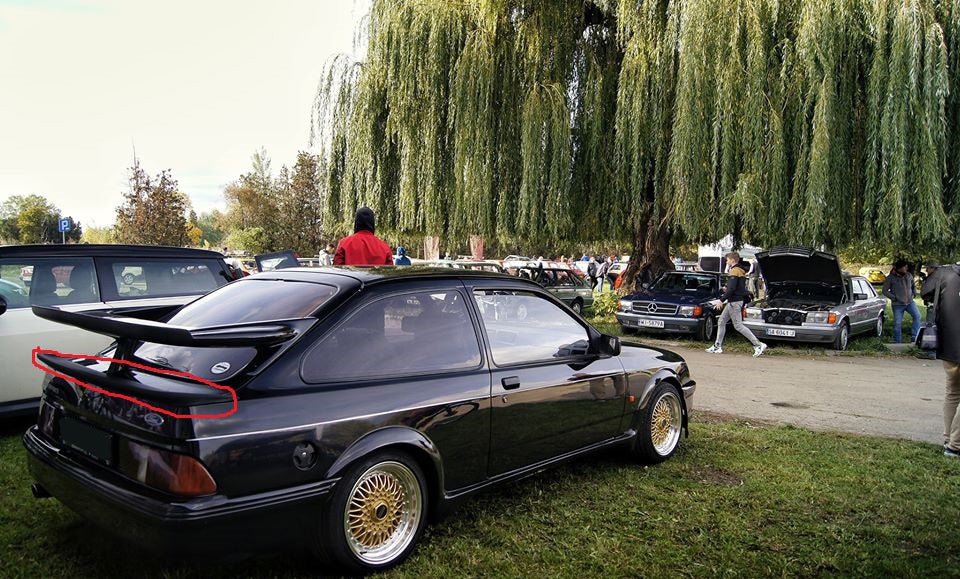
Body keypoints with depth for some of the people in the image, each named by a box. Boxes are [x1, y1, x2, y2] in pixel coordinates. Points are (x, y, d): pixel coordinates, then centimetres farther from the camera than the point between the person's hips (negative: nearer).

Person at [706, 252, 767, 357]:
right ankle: (717, 346, 16)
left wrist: (721, 300, -19)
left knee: (738, 326, -9)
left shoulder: (735, 271, -15)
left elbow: (731, 288, -23)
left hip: (734, 302, -11)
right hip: (732, 301, 11)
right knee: (721, 322, 13)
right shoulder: (741, 271, 17)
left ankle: (758, 345, -10)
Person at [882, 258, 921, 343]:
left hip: (910, 302, 3)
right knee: (897, 324, 0)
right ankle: (897, 342, 12)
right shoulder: (891, 278, -8)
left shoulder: (909, 275, 5)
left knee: (917, 316, -18)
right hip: (898, 304, -3)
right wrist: (894, 298, -12)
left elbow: (913, 286, 23)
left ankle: (914, 336, -10)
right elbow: (885, 290, -4)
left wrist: (914, 293, 7)